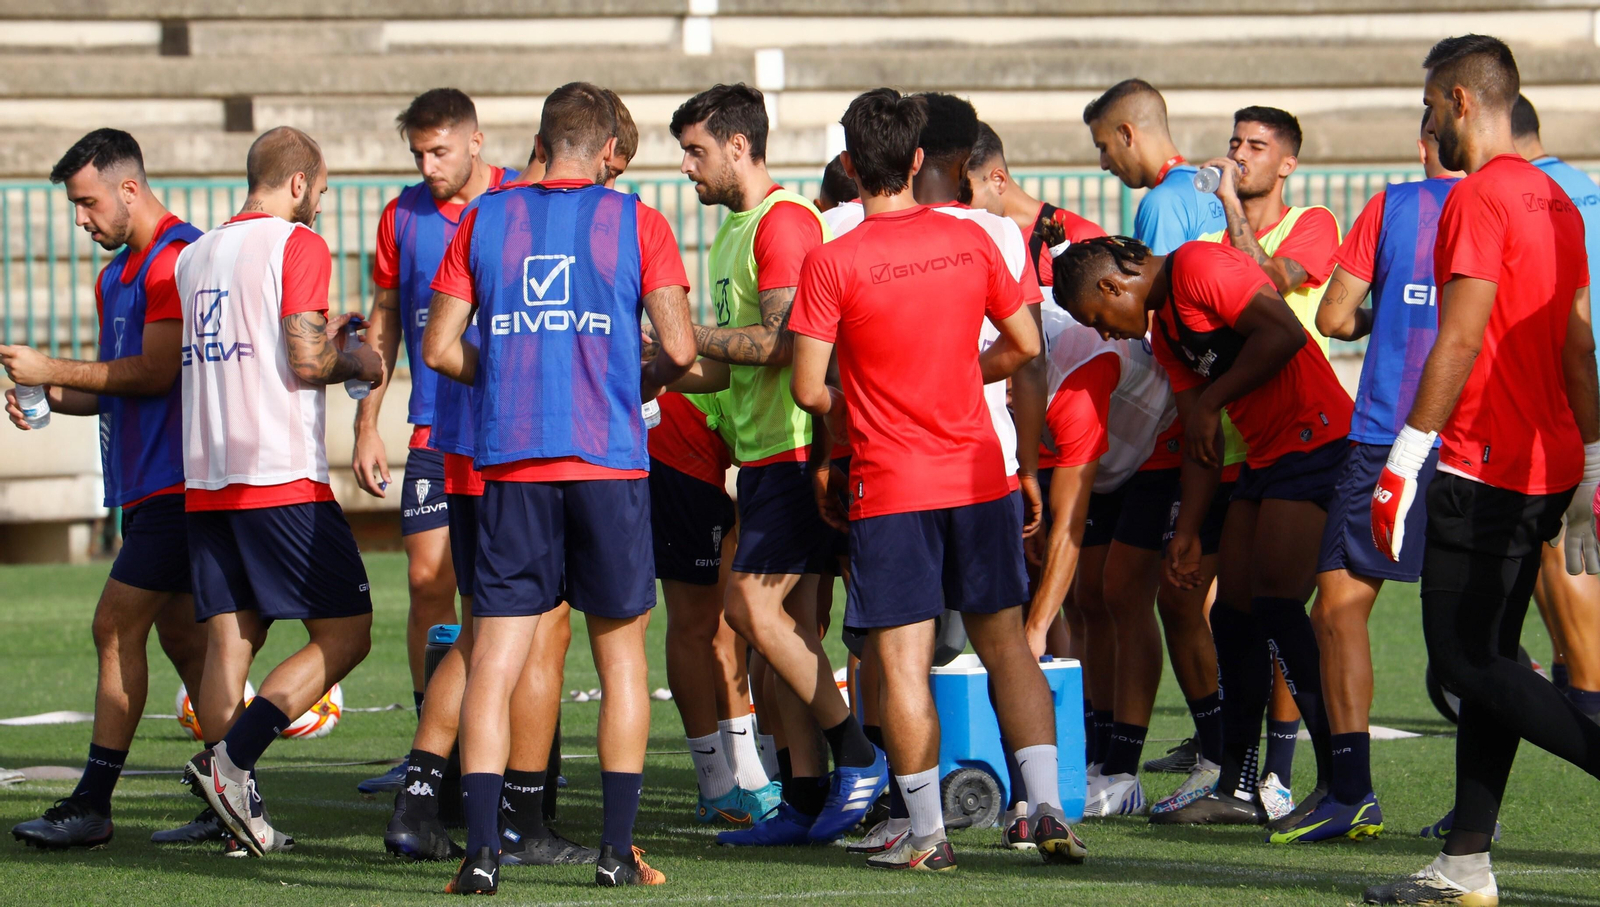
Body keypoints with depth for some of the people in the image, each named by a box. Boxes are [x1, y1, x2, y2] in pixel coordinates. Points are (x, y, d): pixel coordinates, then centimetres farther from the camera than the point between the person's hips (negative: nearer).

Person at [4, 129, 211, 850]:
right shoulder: (116, 275, 18)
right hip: (145, 485, 10)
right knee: (179, 635, 10)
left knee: (117, 627, -10)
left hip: (173, 484, -10)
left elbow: (156, 370, -20)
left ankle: (92, 805, -9)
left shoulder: (177, 258, -13)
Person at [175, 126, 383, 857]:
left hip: (206, 480, 7)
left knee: (229, 640, 6)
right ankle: (230, 761, -15)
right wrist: (357, 365, 6)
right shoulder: (298, 245, -5)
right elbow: (305, 363, -13)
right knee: (343, 635, -1)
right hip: (281, 477, -7)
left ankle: (239, 813, 1)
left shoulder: (194, 255, 16)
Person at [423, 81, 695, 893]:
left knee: (494, 661, 0)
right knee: (620, 650, 11)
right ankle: (618, 849, 9)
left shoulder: (485, 220, 7)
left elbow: (440, 349, 5)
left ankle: (480, 849, -10)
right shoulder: (634, 222, 2)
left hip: (509, 462, 1)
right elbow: (679, 347, -4)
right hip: (609, 461, -1)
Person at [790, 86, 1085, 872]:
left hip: (890, 484, -4)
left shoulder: (832, 263, -12)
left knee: (902, 661, 1)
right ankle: (1047, 809, 4)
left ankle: (927, 833, 1)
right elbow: (1024, 345, 10)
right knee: (1004, 640, 11)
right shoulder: (969, 241, 1)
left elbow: (808, 388, -12)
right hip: (978, 474, 4)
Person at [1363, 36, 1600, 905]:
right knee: (1482, 659, 10)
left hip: (1484, 467, -9)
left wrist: (1405, 459, -16)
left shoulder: (1478, 198, -13)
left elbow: (1460, 341, -19)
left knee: (1466, 662, -6)